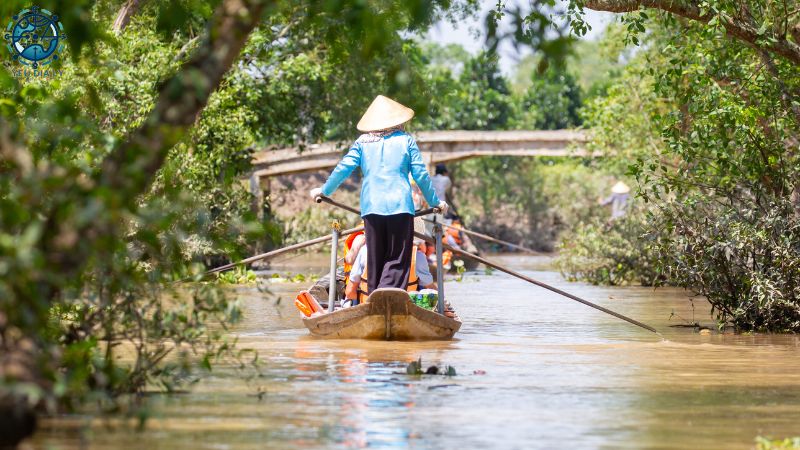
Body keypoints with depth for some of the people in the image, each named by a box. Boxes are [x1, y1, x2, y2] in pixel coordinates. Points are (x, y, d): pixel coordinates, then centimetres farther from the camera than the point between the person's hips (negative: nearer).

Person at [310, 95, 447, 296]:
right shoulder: (406, 140, 7)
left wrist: (324, 190, 22)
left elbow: (343, 168, 7)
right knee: (397, 260, -3)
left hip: (371, 207, 2)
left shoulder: (362, 142, 10)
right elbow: (421, 174, 7)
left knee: (375, 260, 11)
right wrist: (434, 201, 18)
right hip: (400, 205, -2)